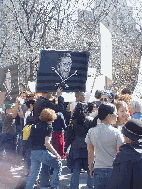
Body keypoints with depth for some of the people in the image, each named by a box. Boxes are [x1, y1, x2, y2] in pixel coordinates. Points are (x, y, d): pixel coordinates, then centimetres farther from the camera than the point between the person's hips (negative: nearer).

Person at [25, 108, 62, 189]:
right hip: (42, 152, -7)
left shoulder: (38, 125, 14)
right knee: (58, 165, 13)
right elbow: (47, 143, -15)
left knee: (33, 174, 14)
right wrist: (56, 154, -11)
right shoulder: (49, 127, -5)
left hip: (33, 152, 7)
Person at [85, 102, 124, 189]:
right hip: (114, 171, -3)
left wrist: (91, 168, 22)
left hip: (98, 170, 3)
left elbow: (90, 152, 10)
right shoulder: (116, 133, -10)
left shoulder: (91, 132, 1)